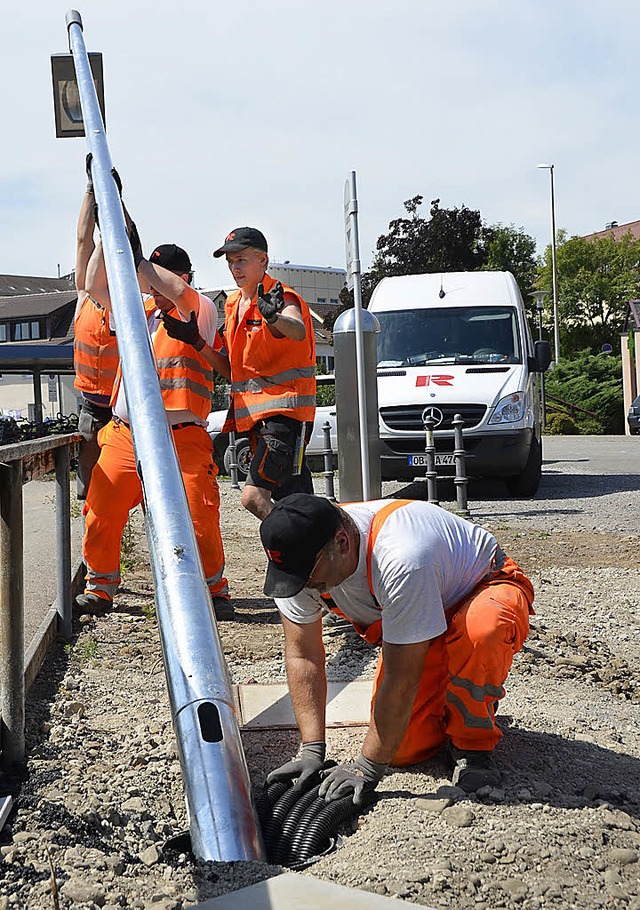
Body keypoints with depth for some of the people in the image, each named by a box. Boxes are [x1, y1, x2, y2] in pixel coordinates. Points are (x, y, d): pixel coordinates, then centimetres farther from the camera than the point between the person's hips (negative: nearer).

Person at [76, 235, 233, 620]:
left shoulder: (202, 312, 3)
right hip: (125, 436, 5)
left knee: (199, 521, -9)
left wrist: (137, 259, -13)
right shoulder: (138, 311, 19)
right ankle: (101, 584, 19)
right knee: (99, 514, -1)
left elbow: (179, 293, -19)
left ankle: (215, 589, 13)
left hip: (182, 440, -5)